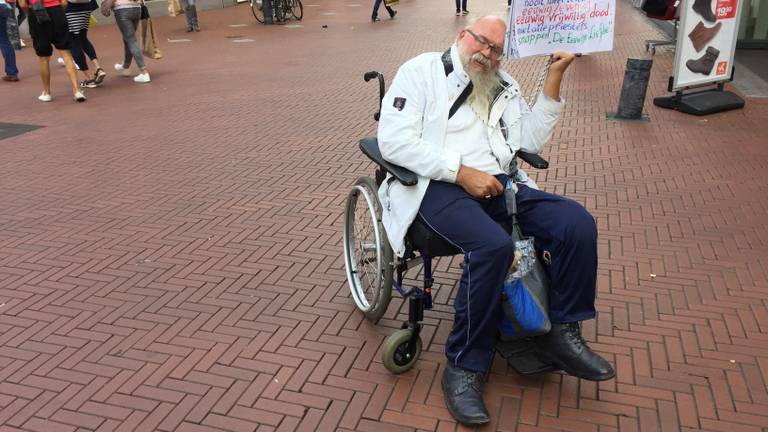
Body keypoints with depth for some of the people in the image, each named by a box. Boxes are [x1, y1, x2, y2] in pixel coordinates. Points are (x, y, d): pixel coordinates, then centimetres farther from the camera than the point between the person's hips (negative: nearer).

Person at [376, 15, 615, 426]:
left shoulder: (503, 86, 22)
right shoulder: (421, 70, 4)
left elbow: (530, 140, 14)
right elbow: (394, 141, -10)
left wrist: (553, 79, 8)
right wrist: (462, 173, -16)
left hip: (498, 183, 6)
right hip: (437, 184, -5)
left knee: (578, 223, -15)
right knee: (494, 245, -34)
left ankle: (560, 333, 2)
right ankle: (464, 366, -17)